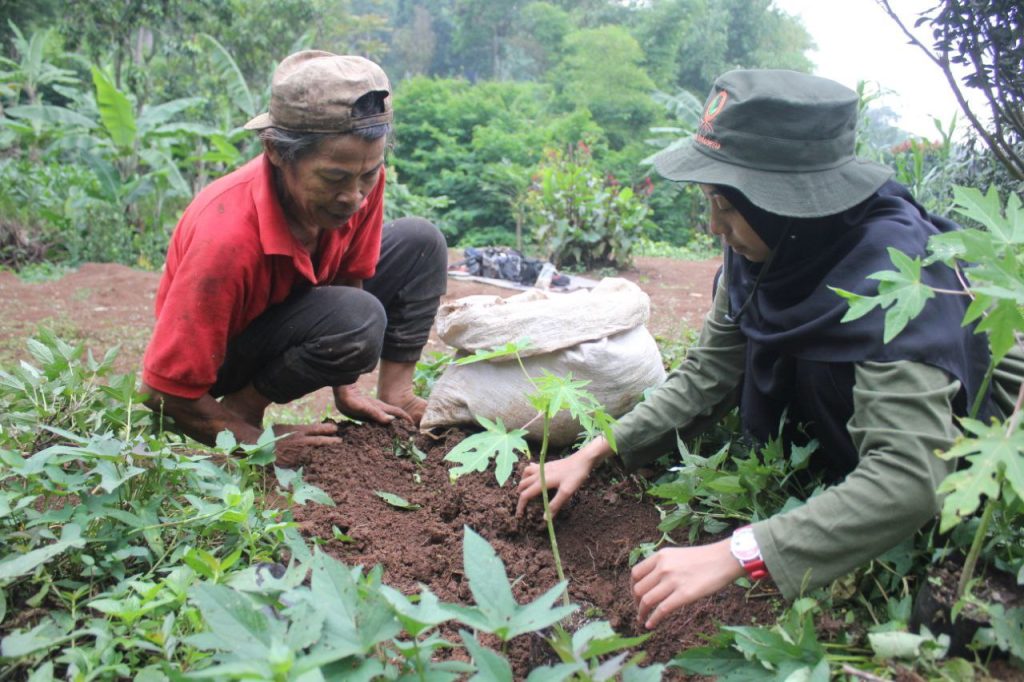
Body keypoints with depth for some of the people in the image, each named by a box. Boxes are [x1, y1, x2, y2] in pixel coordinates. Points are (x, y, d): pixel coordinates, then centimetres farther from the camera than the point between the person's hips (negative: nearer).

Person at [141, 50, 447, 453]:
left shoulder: (360, 176, -22)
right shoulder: (228, 237, -39)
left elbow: (351, 278, -6)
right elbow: (164, 388, -30)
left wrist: (345, 389, -8)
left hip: (294, 309, 6)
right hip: (225, 352, -6)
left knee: (420, 243, -8)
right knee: (357, 321, -35)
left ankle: (394, 395, -5)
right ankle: (245, 406, -12)